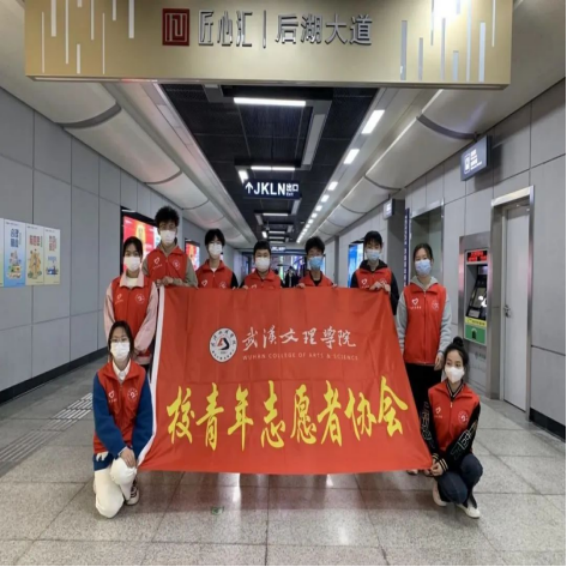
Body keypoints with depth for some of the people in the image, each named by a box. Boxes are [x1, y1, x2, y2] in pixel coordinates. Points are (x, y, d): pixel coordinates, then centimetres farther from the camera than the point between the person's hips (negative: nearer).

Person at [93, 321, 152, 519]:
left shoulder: (140, 375, -11)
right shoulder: (101, 377, -13)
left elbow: (145, 419, -8)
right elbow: (102, 421, -15)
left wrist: (134, 450, -18)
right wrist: (120, 449, -26)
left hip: (132, 442, 0)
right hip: (107, 445, 0)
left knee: (122, 471, -33)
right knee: (108, 509, -10)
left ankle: (130, 486, 6)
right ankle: (102, 480, 25)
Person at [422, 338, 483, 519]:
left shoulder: (473, 401, -11)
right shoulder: (433, 394, -11)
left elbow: (467, 439, -13)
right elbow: (426, 430, -7)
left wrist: (445, 463, -20)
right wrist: (434, 457, -19)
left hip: (459, 454, 1)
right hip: (438, 453, -1)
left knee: (474, 468, -33)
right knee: (456, 493, -25)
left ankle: (466, 496, 2)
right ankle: (443, 487, 13)